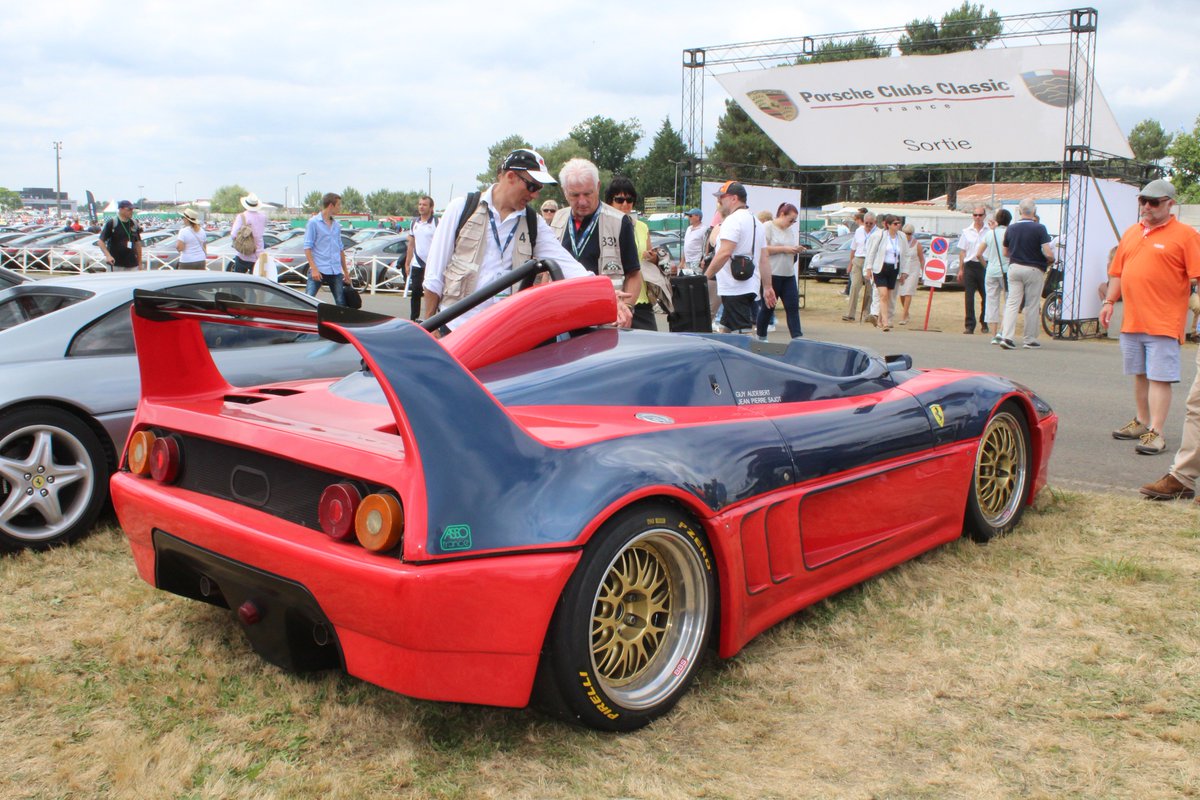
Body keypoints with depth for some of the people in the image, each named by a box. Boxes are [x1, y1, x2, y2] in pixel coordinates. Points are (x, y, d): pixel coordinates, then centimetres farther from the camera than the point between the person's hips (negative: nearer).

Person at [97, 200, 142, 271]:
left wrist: (140, 263, 13)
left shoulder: (134, 224, 10)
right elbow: (101, 242, -5)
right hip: (115, 264, -5)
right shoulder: (111, 223, -5)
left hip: (132, 265, 5)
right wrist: (108, 255, -22)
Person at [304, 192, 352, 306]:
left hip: (336, 272, 6)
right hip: (319, 270, -6)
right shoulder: (314, 223, -3)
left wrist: (346, 271, 20)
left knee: (342, 303, 7)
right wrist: (313, 269, -17)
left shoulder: (337, 225, 15)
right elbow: (307, 247, -7)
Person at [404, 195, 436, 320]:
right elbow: (411, 245, 18)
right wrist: (407, 263, 14)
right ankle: (413, 319, 17)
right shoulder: (414, 223, 13)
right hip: (417, 264, 5)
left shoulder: (437, 222, -5)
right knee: (415, 294, 8)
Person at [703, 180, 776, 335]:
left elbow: (724, 253, -22)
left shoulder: (733, 220, -11)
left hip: (735, 288, -10)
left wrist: (705, 277, -17)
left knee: (743, 336, -11)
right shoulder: (756, 222, 20)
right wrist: (767, 287, 18)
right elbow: (764, 259, 18)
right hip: (750, 286, 10)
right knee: (725, 330, 16)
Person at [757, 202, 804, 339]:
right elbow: (763, 250, -16)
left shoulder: (790, 231, 16)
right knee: (768, 308, 4)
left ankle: (797, 338, -7)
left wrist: (796, 250, 0)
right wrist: (784, 249, -18)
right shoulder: (768, 227, -6)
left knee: (793, 307, -3)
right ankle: (761, 337, 18)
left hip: (789, 275, 6)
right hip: (771, 275, -6)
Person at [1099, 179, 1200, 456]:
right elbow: (1118, 272, 19)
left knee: (1159, 377, -7)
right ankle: (1142, 421, 29)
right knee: (1140, 374, 16)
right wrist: (1109, 301, 11)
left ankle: (1155, 432, -5)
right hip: (1132, 320, 6)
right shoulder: (1131, 233, 15)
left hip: (1163, 323, -6)